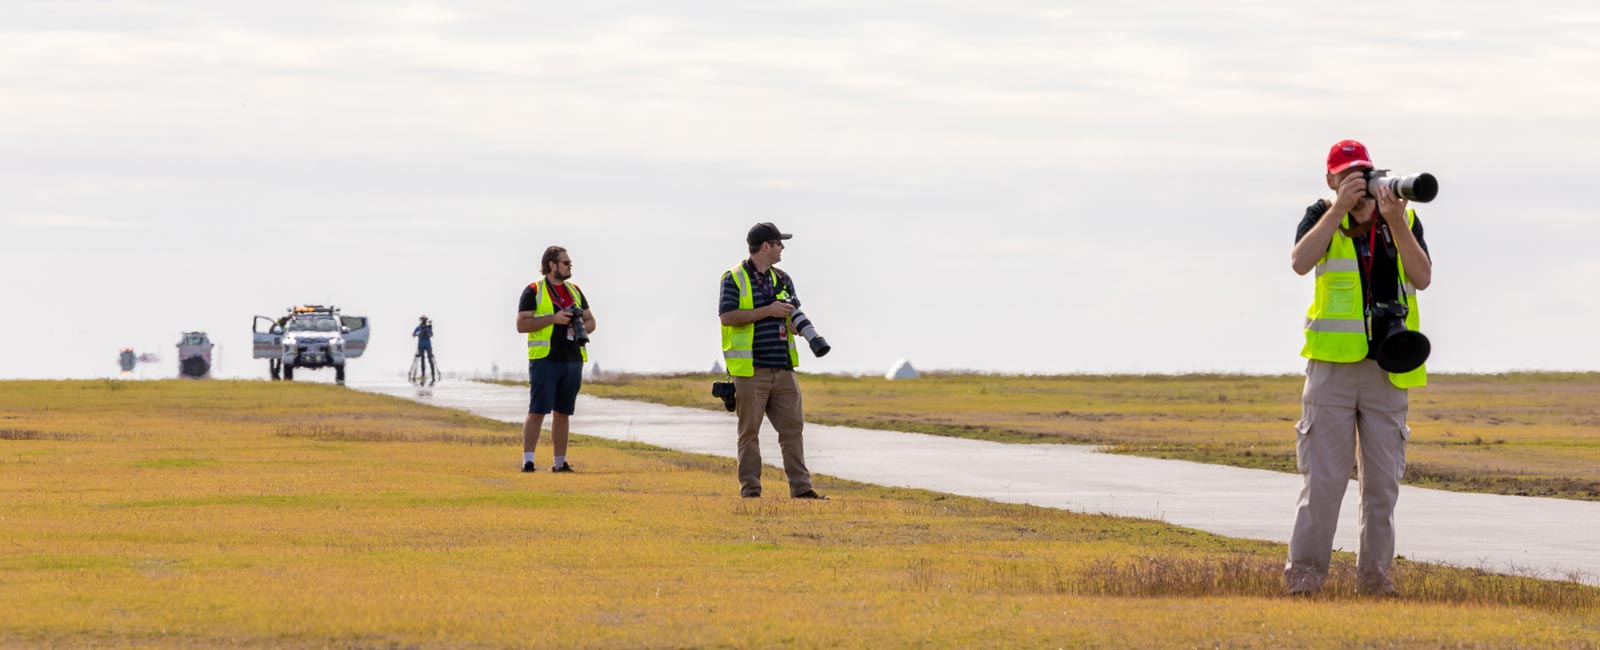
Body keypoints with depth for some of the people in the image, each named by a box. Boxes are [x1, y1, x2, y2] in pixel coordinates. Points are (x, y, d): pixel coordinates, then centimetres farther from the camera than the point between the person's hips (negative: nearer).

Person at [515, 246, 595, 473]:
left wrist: (582, 329, -2)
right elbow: (521, 325, -9)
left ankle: (560, 462, 13)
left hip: (572, 360, 6)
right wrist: (553, 319, -16)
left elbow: (590, 321, 21)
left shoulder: (575, 291, 16)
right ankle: (528, 461, -10)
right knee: (537, 411, -10)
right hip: (545, 359, -6)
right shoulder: (533, 291, -2)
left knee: (563, 413, 8)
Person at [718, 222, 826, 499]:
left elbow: (793, 317, 20)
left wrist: (795, 324, -5)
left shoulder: (782, 279, 16)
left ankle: (801, 487, 2)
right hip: (751, 370, -6)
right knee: (750, 430, 0)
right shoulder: (734, 279, -3)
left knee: (792, 427, 2)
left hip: (783, 369, 6)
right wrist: (768, 311, -17)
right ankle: (750, 489, 4)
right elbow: (727, 316, -14)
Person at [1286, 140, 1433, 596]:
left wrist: (1394, 221, -16)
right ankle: (1304, 573, 0)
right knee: (1324, 476, -5)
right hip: (1333, 365, -2)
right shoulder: (1322, 216, 3)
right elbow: (1301, 262, -16)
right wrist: (1341, 206, -20)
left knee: (1383, 479, 5)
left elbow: (1422, 278, -6)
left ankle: (1374, 574, 12)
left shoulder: (1405, 218, 7)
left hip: (1387, 369, 2)